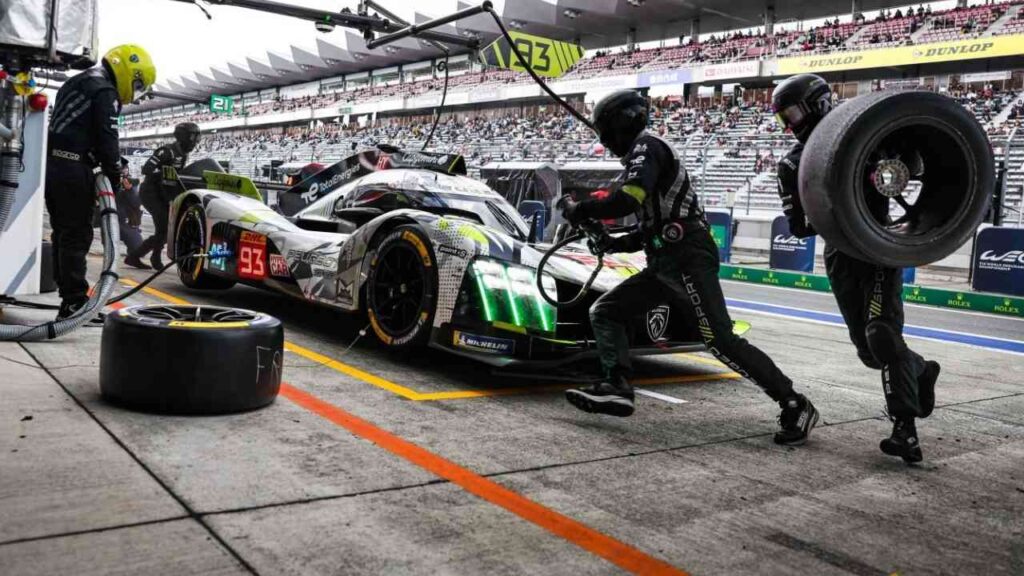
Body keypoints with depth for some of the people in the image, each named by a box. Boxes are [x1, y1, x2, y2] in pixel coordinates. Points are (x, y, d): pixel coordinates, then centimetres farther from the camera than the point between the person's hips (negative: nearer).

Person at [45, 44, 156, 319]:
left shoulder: (76, 83, 25)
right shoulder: (105, 92, -7)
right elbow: (107, 141, -13)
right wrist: (116, 178, -4)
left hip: (51, 163, 9)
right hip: (72, 169, -9)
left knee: (63, 233, 12)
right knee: (77, 235, -7)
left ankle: (69, 297, 16)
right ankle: (75, 302, -6)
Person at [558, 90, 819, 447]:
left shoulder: (645, 146, -6)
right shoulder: (642, 155, 25)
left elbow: (627, 201, -24)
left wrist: (579, 211, -11)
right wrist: (613, 243, 18)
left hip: (687, 260, -11)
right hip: (665, 263, 11)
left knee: (721, 340, -14)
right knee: (604, 311, 6)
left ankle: (794, 406, -7)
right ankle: (617, 388, -6)